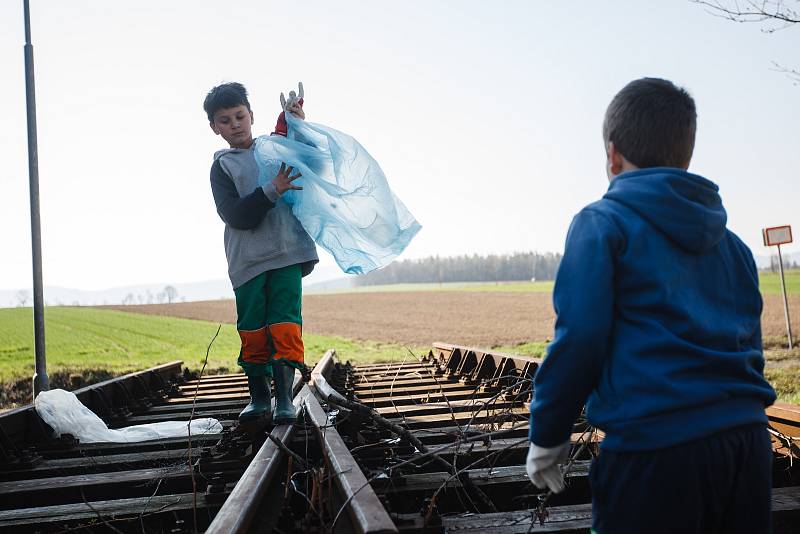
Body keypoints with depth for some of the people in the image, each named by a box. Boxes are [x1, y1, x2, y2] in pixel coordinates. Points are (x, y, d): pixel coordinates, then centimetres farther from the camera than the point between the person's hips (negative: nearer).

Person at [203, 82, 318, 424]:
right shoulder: (222, 167, 9)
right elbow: (238, 216, -6)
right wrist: (273, 190, -19)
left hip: (287, 254, 0)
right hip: (247, 260, 0)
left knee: (284, 325, -8)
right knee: (252, 330, 2)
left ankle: (284, 398, -4)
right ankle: (259, 397, 18)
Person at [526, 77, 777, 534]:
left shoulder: (603, 224, -5)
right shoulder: (731, 242, 15)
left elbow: (578, 339, -12)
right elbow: (750, 345, 18)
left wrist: (547, 437, -2)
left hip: (657, 445, -6)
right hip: (748, 443, 7)